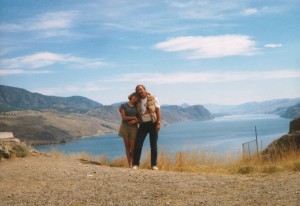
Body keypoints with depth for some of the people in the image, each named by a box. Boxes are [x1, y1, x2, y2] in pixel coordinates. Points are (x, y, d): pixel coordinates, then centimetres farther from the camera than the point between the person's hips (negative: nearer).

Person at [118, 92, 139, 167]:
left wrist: (134, 121, -13)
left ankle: (134, 164, -2)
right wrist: (134, 117, -6)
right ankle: (129, 164, 3)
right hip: (125, 127, -1)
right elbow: (124, 117, -6)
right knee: (127, 146, 1)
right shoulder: (123, 105, 3)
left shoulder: (136, 107, 12)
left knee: (133, 147, -7)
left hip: (133, 128, 1)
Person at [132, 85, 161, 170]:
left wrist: (158, 123, -11)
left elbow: (158, 110, -3)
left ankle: (154, 165, 8)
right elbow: (137, 114, 16)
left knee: (153, 145, 2)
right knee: (138, 144, -4)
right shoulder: (138, 102, 10)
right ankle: (135, 164, 1)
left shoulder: (153, 98, 1)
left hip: (152, 123, -3)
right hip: (143, 124, 3)